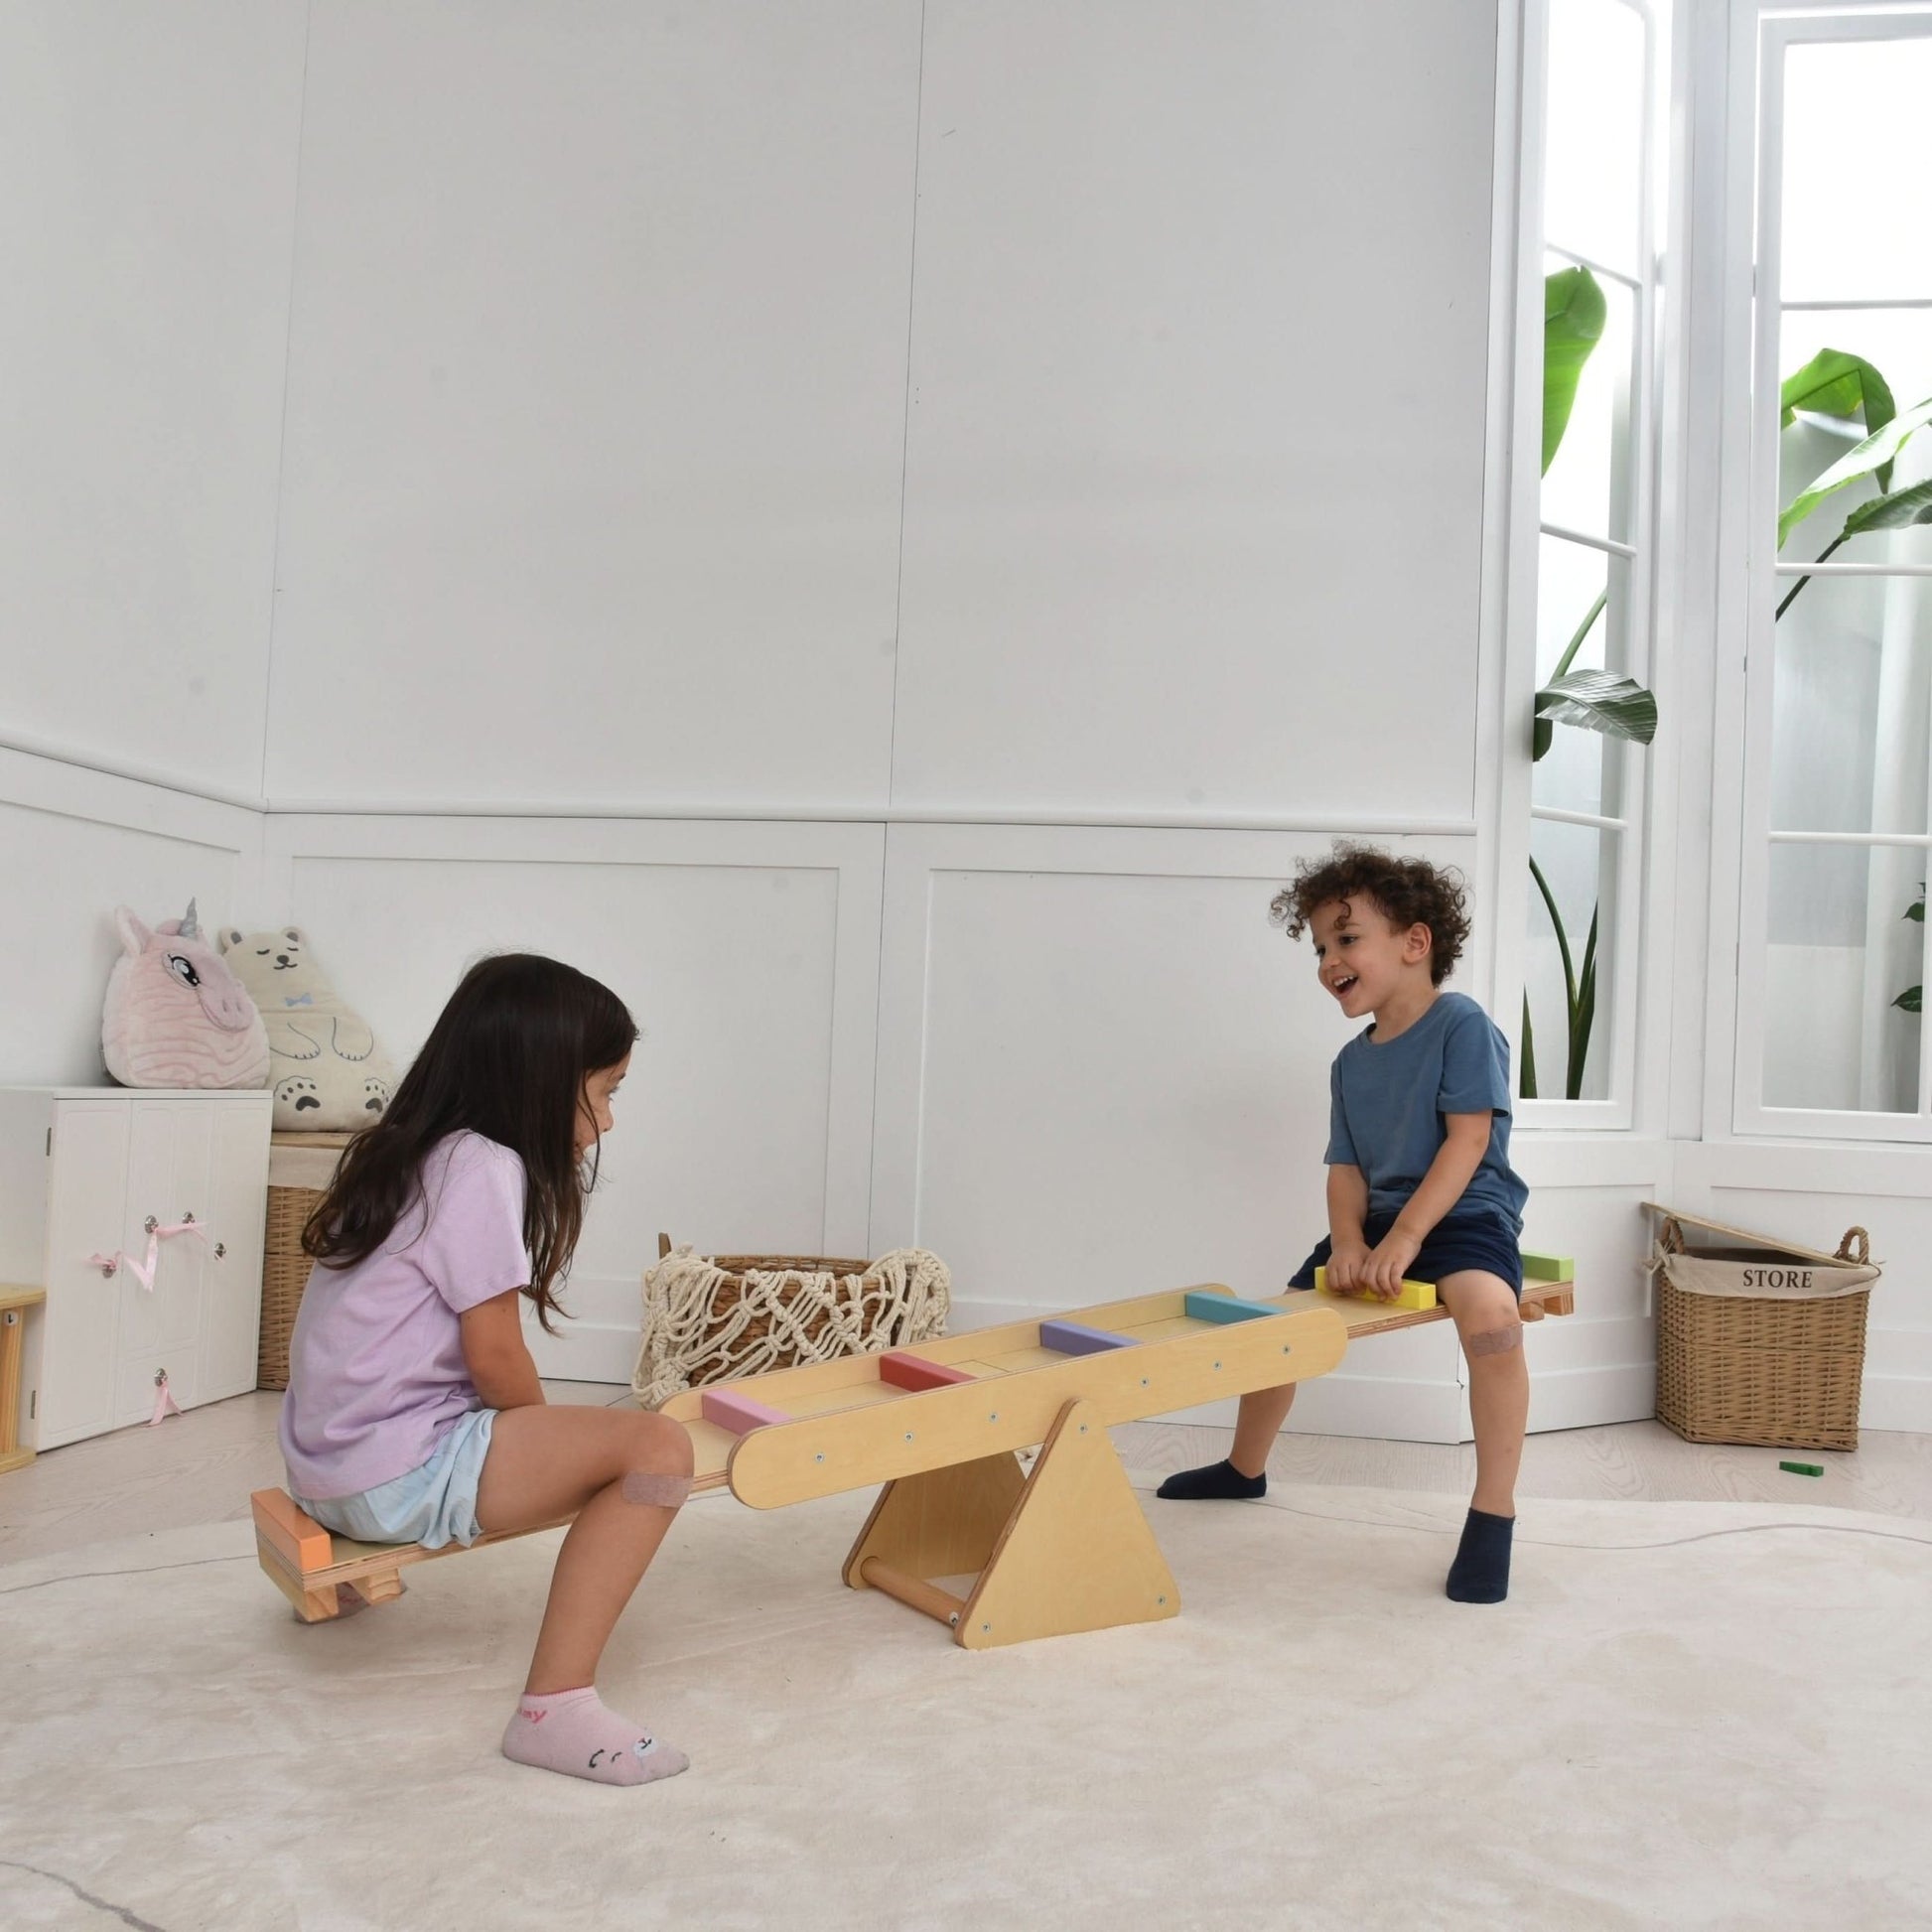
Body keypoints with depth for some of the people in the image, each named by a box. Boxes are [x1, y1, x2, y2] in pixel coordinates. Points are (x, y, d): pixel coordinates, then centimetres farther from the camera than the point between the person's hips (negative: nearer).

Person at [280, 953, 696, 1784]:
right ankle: (557, 1705, -21)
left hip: (329, 1458, 10)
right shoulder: (483, 1166, -16)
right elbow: (495, 1358, -14)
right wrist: (550, 1450, 2)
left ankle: (349, 1560, 37)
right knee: (656, 1448, -17)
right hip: (398, 1475, -10)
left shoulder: (417, 1152, 13)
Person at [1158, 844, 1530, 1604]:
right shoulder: (1352, 1063, 8)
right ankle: (1245, 1469, 36)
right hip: (1380, 1223, 7)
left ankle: (1493, 1512, -24)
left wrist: (1404, 1238, -25)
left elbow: (1468, 1141, -19)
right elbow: (1346, 1167, 6)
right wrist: (1348, 1240, -15)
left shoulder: (1461, 1024, -12)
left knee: (1490, 1315, -38)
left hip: (1461, 1215, -7)